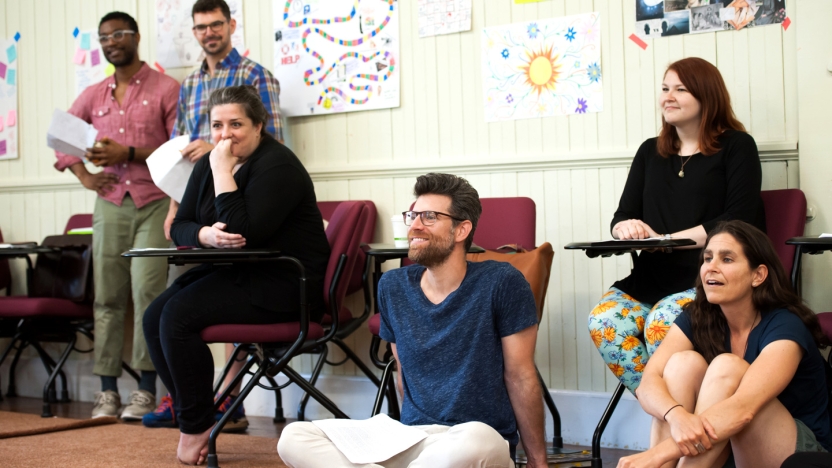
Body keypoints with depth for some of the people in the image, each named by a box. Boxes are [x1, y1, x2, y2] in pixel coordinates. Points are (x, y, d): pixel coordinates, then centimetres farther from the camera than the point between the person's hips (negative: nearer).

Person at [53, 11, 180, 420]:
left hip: (154, 202, -4)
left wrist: (130, 153, -13)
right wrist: (82, 174, 12)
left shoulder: (165, 89, 1)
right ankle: (107, 390, 6)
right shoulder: (93, 96, 15)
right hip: (110, 203, 4)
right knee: (107, 297, 2)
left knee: (147, 290, -12)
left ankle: (146, 390, -7)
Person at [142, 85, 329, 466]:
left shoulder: (277, 166, -15)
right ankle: (190, 416, -2)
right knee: (154, 317, -10)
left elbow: (243, 232, -26)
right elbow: (179, 227, 8)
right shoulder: (209, 164, 10)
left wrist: (223, 171, -22)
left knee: (178, 315, -22)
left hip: (282, 284, -9)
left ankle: (197, 426, -9)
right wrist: (206, 234, -15)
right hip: (232, 273, 9)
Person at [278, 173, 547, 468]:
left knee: (473, 441, -43)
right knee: (294, 439, -19)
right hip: (410, 440, 4)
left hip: (479, 437, -4)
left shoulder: (500, 283, -5)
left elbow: (520, 377, -1)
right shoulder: (393, 288, 11)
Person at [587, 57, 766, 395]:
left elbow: (739, 219, -7)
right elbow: (622, 216, 16)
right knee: (604, 322, -25)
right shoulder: (650, 152, 20)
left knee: (661, 324, -34)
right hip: (653, 277, 5)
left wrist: (666, 239, -12)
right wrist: (625, 228, -10)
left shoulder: (736, 147, 4)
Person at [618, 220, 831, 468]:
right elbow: (649, 382, -19)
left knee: (727, 367, -28)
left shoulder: (784, 327, -20)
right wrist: (677, 415, -44)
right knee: (684, 362, -20)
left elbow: (743, 408, -36)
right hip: (722, 447, 5)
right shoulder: (696, 318, -4)